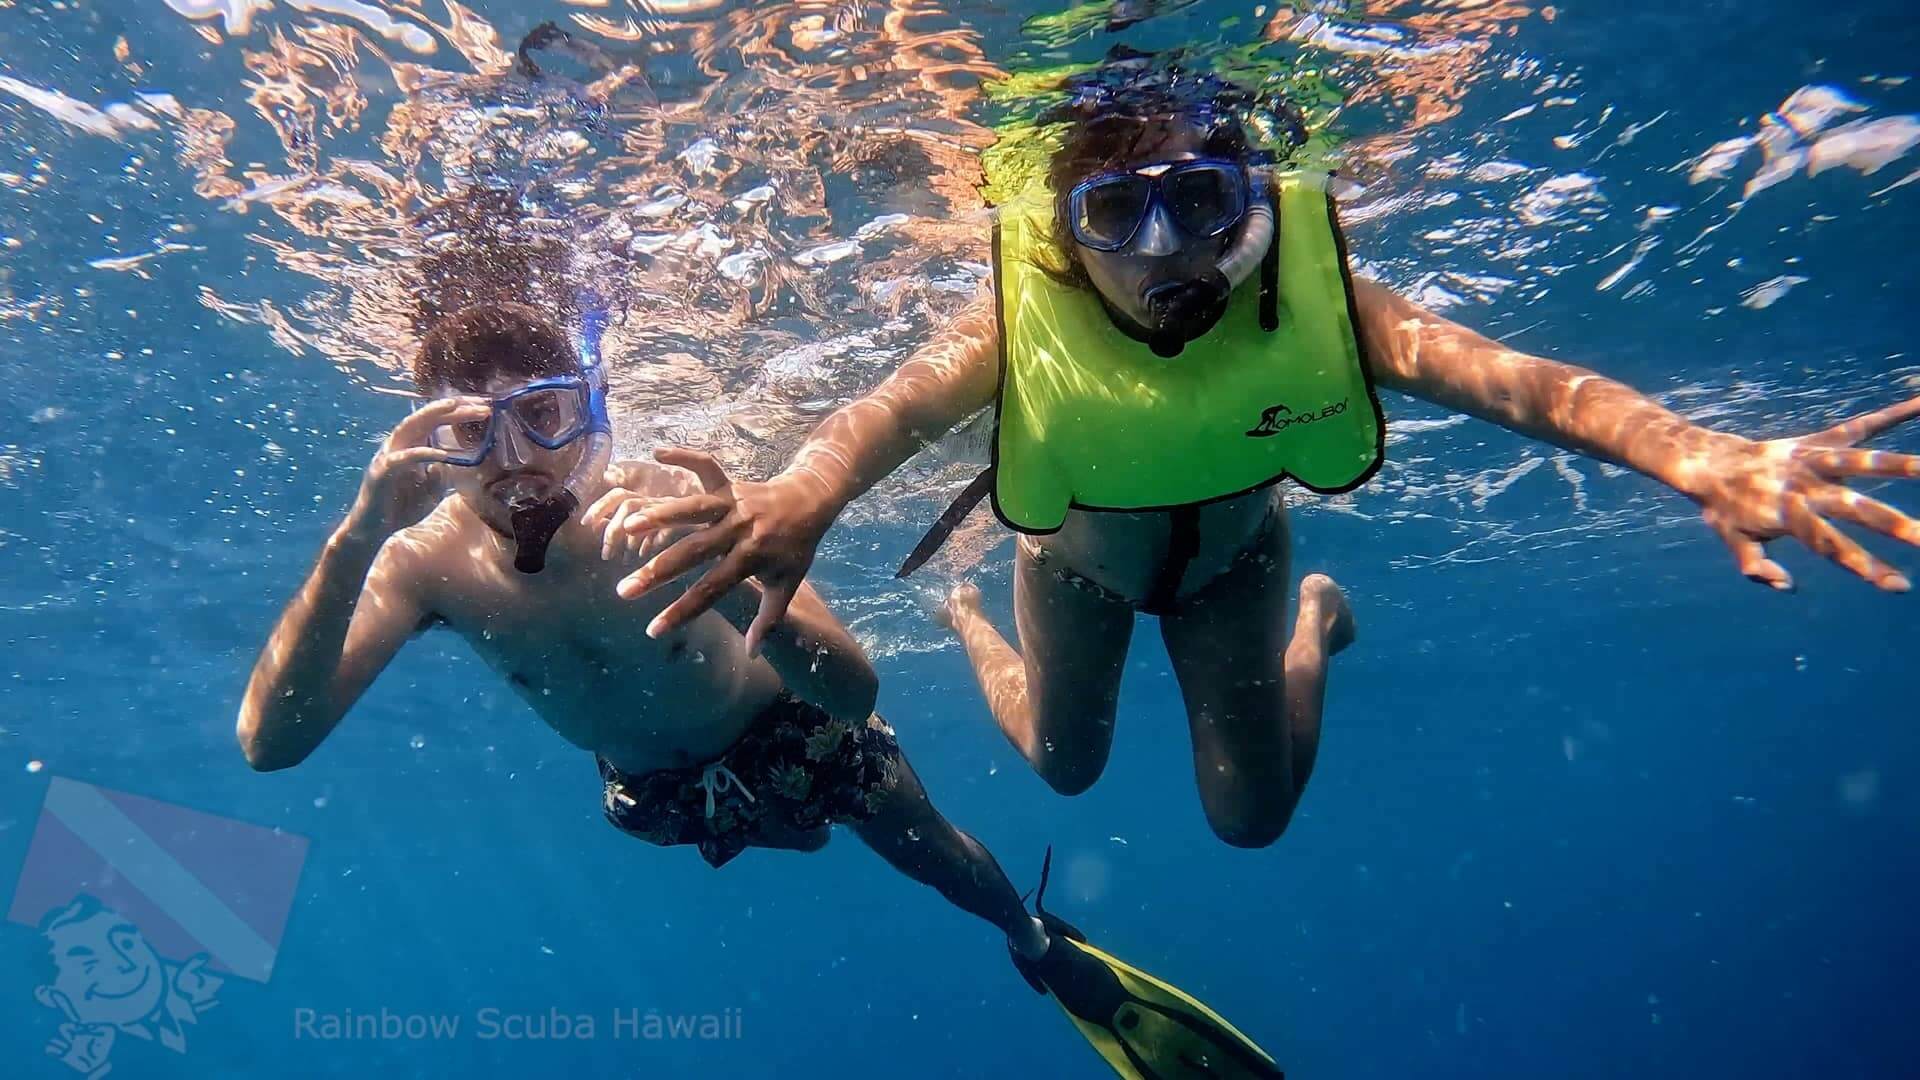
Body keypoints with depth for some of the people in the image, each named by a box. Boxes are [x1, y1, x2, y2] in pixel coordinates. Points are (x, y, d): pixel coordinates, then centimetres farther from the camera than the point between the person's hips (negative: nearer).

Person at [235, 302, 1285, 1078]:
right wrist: (353, 538, -53)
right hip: (651, 790, 4)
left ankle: (1050, 951, 46)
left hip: (787, 731, -3)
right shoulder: (427, 560, -27)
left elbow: (854, 692, -44)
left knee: (934, 854, 12)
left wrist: (724, 583, -64)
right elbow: (269, 742, -40)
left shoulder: (668, 506, -37)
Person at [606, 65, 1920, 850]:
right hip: (1079, 555, 0)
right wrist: (803, 493, -78)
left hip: (1231, 553, 1)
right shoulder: (1020, 319, -37)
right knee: (1066, 766, 19)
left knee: (1253, 816, 9)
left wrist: (1698, 456, -67)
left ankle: (1318, 626, 38)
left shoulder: (1311, 298, -35)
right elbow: (896, 405, -55)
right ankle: (970, 625, 50)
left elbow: (1510, 376, -47)